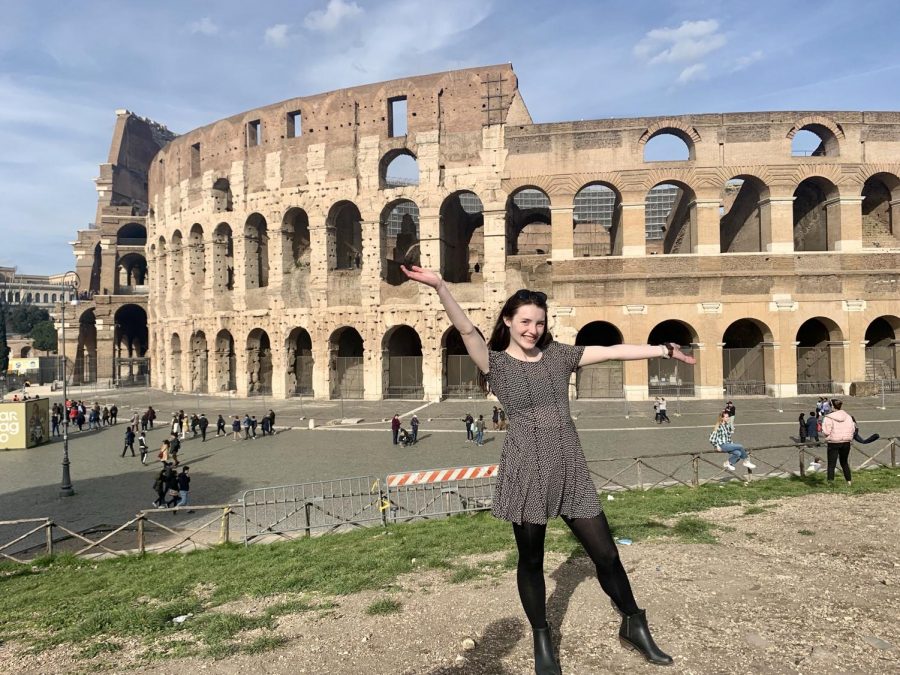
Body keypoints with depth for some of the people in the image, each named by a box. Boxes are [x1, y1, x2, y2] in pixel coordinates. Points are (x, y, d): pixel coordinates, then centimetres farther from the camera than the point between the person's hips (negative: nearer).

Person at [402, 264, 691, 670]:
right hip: (527, 471, -3)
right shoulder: (496, 363, -3)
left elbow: (613, 352, 8)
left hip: (571, 469, 3)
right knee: (531, 559, 10)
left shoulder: (558, 355, 7)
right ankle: (542, 641, 31)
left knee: (606, 553, 9)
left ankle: (634, 626, 33)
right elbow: (466, 330, -18)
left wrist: (663, 350, 7)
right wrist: (440, 288, -32)